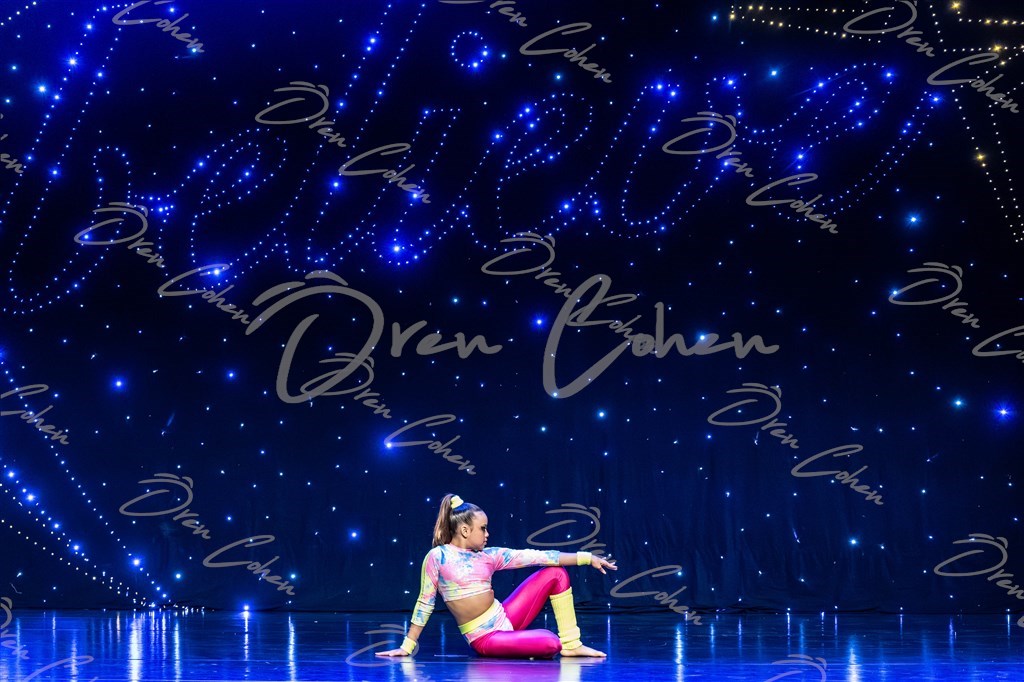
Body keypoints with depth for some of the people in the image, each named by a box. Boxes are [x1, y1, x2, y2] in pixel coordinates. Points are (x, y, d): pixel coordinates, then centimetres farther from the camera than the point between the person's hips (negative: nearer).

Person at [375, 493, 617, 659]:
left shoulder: (488, 556, 7)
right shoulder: (438, 556, -7)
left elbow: (536, 556, 5)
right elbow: (425, 603, -2)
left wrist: (587, 557, 3)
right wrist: (407, 646, -3)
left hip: (505, 618, 7)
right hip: (485, 639, -7)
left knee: (556, 573, -1)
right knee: (550, 644, -26)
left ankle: (571, 644, 4)